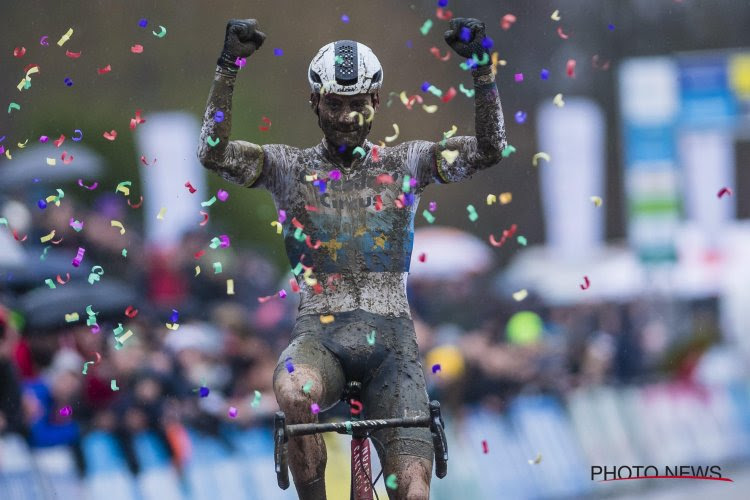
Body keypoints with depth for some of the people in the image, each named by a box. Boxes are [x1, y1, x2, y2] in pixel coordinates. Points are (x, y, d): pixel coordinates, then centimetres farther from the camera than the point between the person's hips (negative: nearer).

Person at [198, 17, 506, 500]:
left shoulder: (404, 163, 9)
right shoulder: (290, 166, 7)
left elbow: (490, 149, -2)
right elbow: (214, 152, -9)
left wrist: (481, 64, -15)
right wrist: (229, 66, -19)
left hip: (390, 339, 1)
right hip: (319, 335, -1)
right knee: (294, 395, -38)